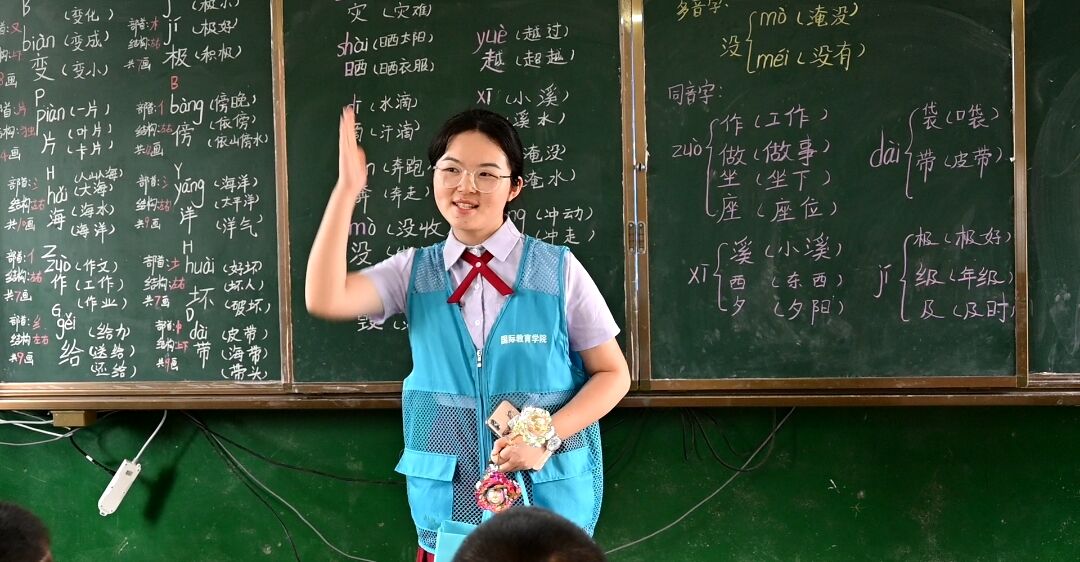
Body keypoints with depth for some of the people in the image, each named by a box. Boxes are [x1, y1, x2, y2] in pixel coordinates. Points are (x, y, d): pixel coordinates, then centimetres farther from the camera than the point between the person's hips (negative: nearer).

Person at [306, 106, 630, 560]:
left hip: (549, 502, -1)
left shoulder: (559, 270, -5)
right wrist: (347, 189, -17)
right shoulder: (414, 271, 1)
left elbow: (613, 375, -1)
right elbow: (325, 300, -15)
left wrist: (549, 437, -16)